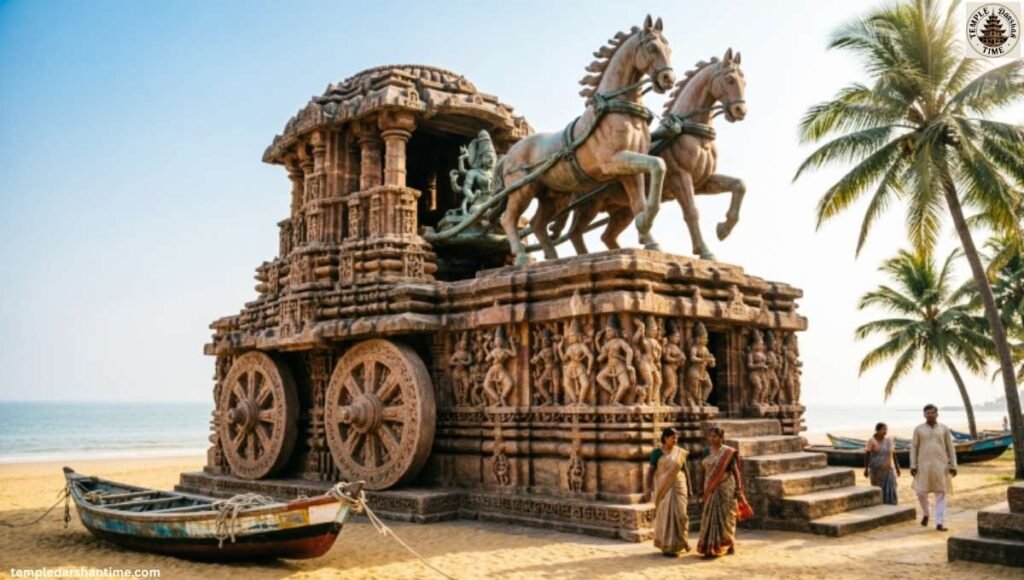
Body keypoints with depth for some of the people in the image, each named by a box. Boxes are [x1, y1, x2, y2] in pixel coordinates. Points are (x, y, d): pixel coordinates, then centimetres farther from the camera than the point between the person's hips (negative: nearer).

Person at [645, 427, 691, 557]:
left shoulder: (680, 452, 5)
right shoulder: (657, 452, -5)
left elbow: (684, 470, 10)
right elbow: (651, 471, -5)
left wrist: (689, 488, 8)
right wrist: (649, 487, -15)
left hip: (678, 486, 3)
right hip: (663, 487, -3)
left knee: (679, 514, -2)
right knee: (666, 515, -5)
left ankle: (681, 540, 23)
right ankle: (667, 547, 1)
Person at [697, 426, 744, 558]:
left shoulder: (729, 452, -7)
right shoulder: (706, 451, 6)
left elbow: (735, 470, -6)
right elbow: (705, 470, 11)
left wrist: (738, 488, -11)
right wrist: (705, 488, 10)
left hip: (726, 488, -4)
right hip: (711, 489, 4)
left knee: (725, 516, 1)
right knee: (711, 516, 3)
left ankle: (728, 545, 13)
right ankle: (711, 545, 10)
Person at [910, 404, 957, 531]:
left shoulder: (944, 429, 4)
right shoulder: (918, 429, 4)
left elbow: (950, 448, 6)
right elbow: (913, 447, 4)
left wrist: (953, 466, -1)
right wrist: (913, 465, -4)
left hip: (940, 465, 0)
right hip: (924, 465, 0)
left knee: (941, 494, -1)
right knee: (921, 492, -4)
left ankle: (940, 523, 1)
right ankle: (925, 514, 24)